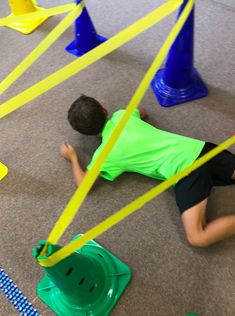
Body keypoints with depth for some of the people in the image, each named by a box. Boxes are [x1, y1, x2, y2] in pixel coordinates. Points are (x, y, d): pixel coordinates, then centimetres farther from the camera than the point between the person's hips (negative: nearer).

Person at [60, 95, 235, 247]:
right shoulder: (121, 115, 14)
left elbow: (84, 184, 5)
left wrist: (73, 158, 21)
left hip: (184, 168, -7)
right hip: (199, 147, 7)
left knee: (198, 238, -9)